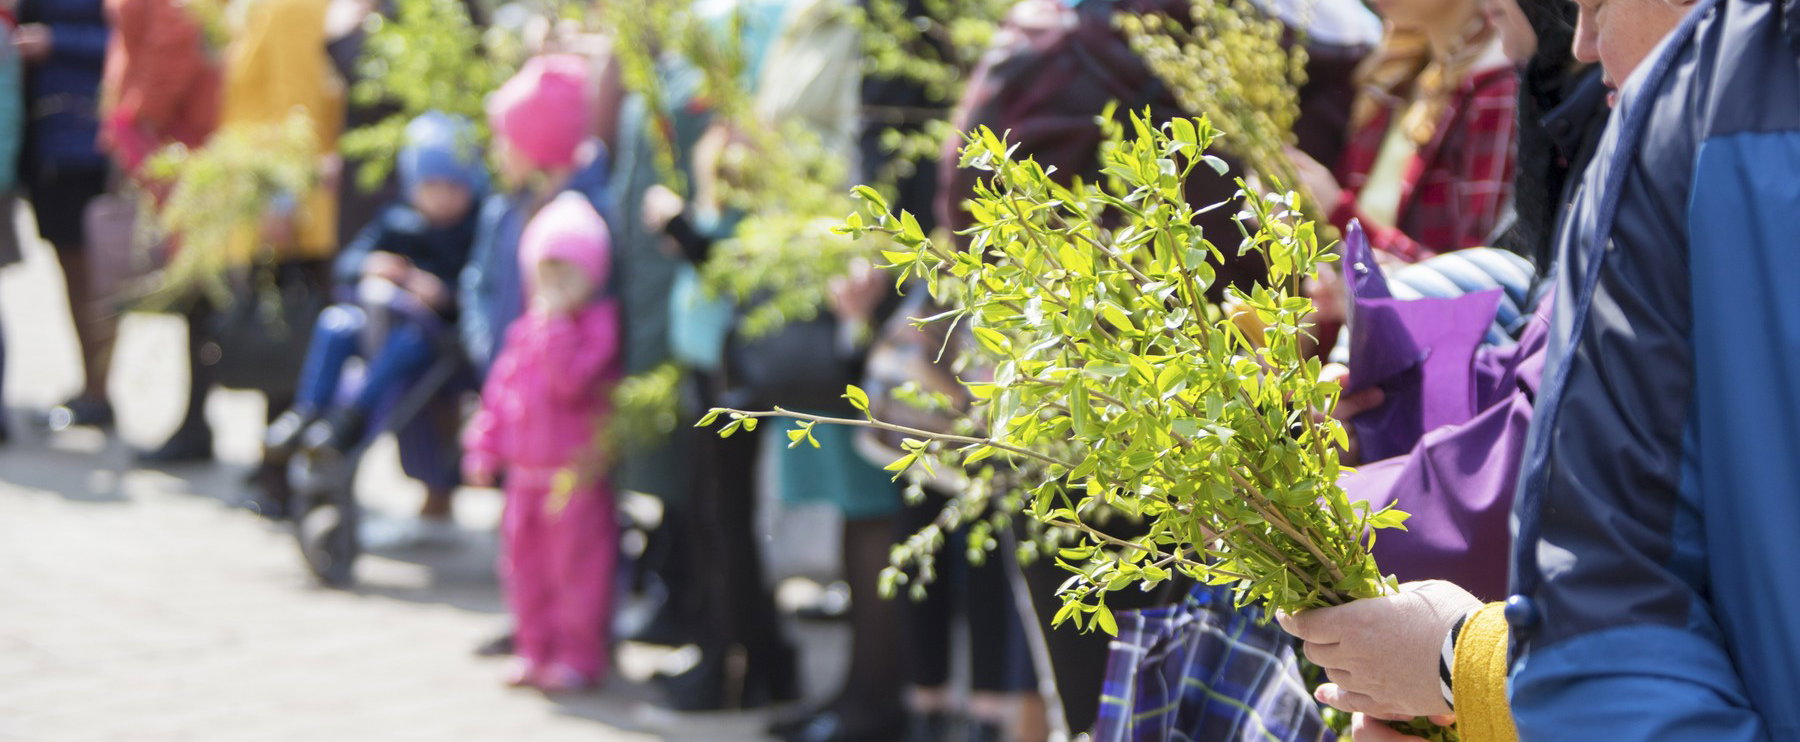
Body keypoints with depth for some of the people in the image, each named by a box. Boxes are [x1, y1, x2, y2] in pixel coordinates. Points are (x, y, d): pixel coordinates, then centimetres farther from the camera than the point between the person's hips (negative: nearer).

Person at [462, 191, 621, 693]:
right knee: (524, 563, 13)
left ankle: (580, 657, 6)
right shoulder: (524, 331, 12)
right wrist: (484, 446, 11)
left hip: (576, 475, -7)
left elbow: (574, 378, -26)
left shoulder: (598, 324, -10)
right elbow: (500, 391, 17)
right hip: (526, 472, 7)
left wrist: (556, 324, -24)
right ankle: (536, 651, 24)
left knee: (577, 564, -2)